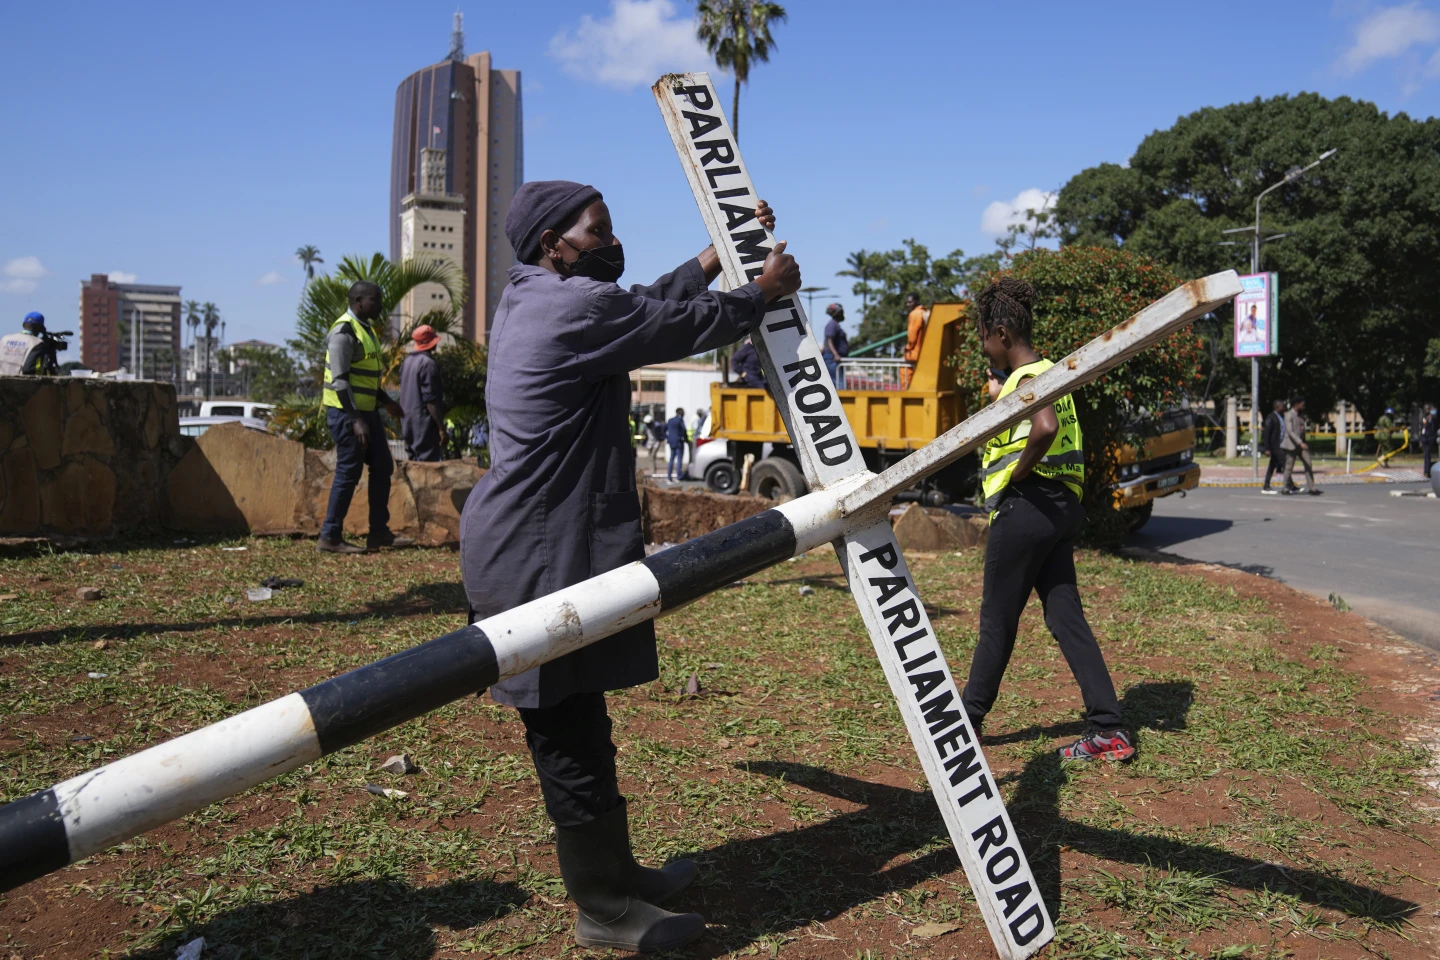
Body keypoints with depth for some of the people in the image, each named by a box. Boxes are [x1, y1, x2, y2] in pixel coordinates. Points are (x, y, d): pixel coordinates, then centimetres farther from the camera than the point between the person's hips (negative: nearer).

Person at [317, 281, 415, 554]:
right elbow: (339, 380, -21)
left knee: (382, 467, 11)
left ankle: (379, 533, 18)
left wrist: (386, 402, 19)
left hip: (367, 410, 10)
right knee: (348, 472, -5)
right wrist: (355, 420, -25)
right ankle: (329, 538, 4)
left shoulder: (367, 328, 14)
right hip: (346, 411, -10)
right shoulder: (344, 332, -15)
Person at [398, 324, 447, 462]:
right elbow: (431, 400, -20)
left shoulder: (407, 361, 11)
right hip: (425, 425, -9)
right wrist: (442, 428, -18)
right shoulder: (428, 364, -15)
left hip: (408, 424, 9)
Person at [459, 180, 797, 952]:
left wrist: (718, 256, 21)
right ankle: (604, 908, 16)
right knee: (569, 737, 1)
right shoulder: (575, 305, -17)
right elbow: (688, 327, -7)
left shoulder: (529, 298, 14)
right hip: (542, 557, -11)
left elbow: (653, 306, 19)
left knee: (576, 728, 18)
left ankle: (614, 874, 32)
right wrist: (763, 291, 10)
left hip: (540, 547, 11)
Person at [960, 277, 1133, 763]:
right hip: (1060, 506, 10)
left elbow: (1045, 429, -34)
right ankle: (1110, 729, 6)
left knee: (997, 621, 5)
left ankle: (968, 718, 20)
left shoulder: (1027, 379, -14)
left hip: (1026, 505, -9)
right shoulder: (1046, 372, 16)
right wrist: (1000, 398, 20)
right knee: (1065, 616, 8)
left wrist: (1015, 475, -22)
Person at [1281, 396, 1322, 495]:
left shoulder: (1301, 415, 14)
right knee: (1289, 467, 1)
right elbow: (1290, 431, -21)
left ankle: (1311, 488, -5)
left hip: (1301, 444, 7)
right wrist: (1300, 443, -29)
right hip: (1292, 445, -7)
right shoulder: (1289, 416, -11)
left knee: (1308, 465, -3)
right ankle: (1285, 488, 15)